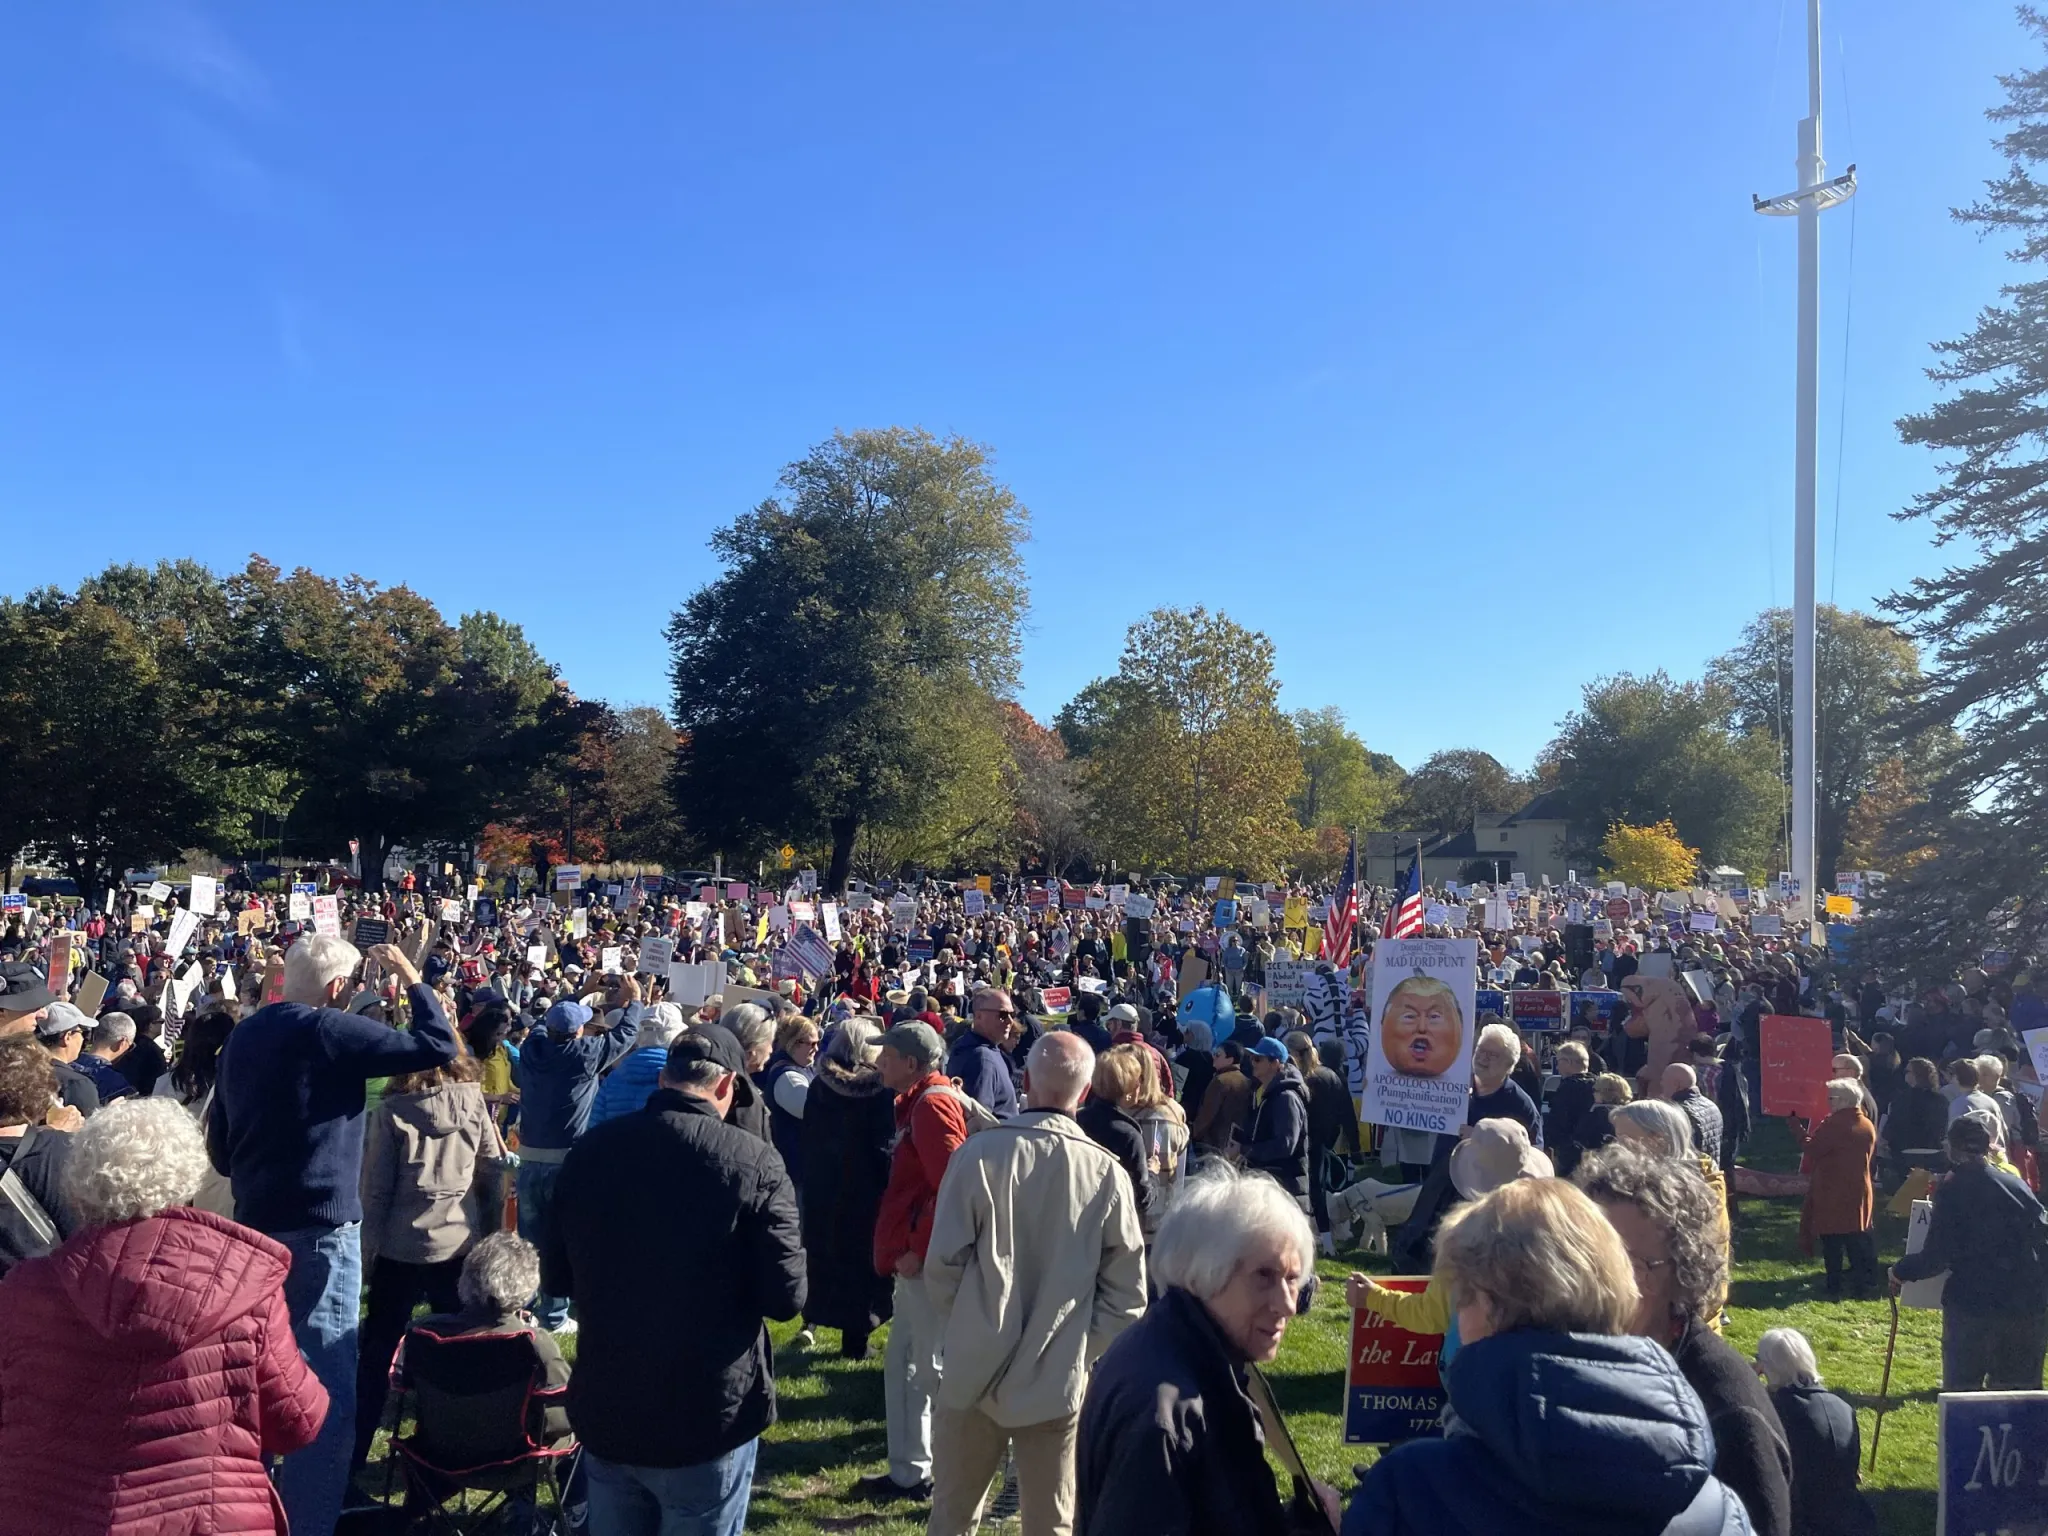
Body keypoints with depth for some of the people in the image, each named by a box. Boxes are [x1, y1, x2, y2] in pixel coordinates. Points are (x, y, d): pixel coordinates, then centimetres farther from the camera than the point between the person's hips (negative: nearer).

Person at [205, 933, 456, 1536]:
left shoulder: (244, 1033, 10)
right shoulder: (330, 1030, -15)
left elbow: (218, 1136, 19)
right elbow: (437, 1047, -18)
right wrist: (411, 976, -7)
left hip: (256, 1222, 9)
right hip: (319, 1227, -9)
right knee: (327, 1393, -4)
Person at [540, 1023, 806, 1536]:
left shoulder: (588, 1152, -4)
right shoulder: (753, 1162, -17)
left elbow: (555, 1279, 7)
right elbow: (787, 1296, -15)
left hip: (605, 1413, 4)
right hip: (708, 1421, -4)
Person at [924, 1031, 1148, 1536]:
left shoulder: (979, 1154, -13)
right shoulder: (1106, 1173, -10)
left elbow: (942, 1264, -8)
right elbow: (1126, 1295, -5)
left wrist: (959, 1334, 9)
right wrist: (1079, 1351, 8)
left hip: (975, 1370, 0)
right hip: (1058, 1380, 0)